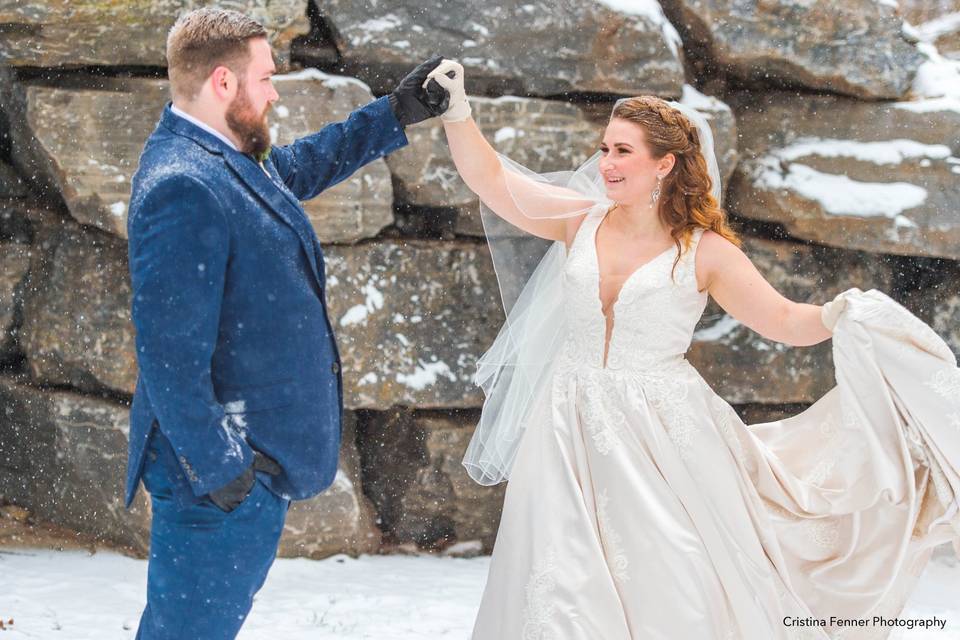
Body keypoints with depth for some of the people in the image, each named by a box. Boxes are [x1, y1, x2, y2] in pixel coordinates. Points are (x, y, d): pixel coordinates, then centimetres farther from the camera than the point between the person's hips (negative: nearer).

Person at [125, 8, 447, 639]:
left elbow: (302, 167, 30)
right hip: (225, 468, -10)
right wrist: (215, 467, -24)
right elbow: (170, 351, -28)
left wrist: (399, 113, 25)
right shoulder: (184, 189, -26)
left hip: (258, 455, 10)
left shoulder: (229, 155, 6)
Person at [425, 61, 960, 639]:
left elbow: (784, 320, -2)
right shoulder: (581, 220, 3)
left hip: (665, 438, -3)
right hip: (577, 433, 3)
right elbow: (490, 179, 2)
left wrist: (840, 316, -21)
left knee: (675, 592, -2)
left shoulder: (704, 252, -4)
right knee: (566, 591, 3)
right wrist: (459, 109, -8)